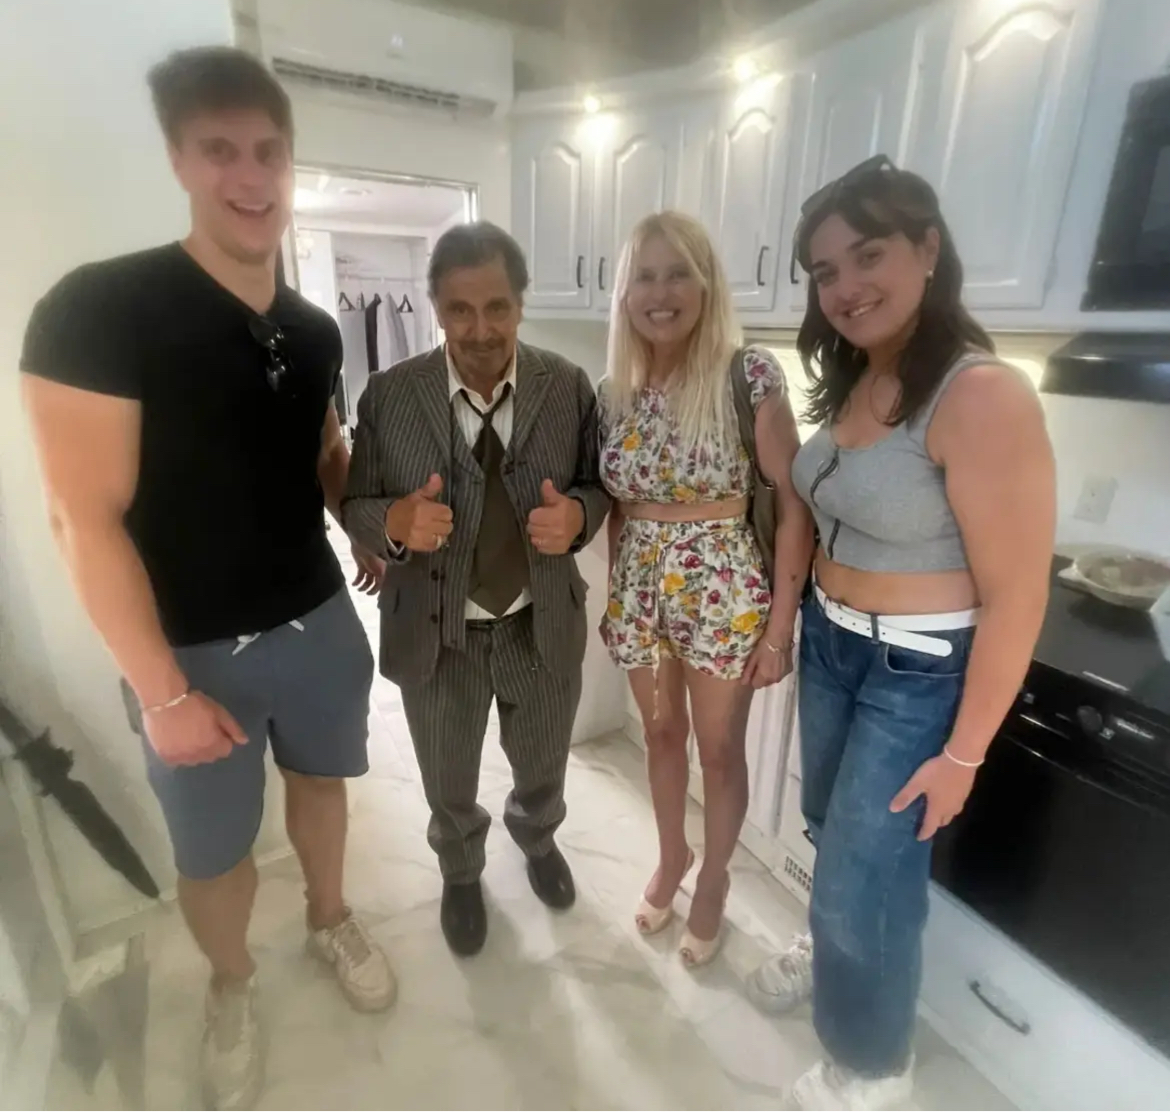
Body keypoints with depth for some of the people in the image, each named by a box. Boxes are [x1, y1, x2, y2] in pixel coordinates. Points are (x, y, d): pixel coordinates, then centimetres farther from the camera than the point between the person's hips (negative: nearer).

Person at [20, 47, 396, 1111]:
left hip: (320, 620, 5)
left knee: (320, 780, 25)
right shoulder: (98, 308, -17)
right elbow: (85, 520, -18)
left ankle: (331, 919, 53)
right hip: (193, 650, -4)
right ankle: (231, 984, 48)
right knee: (213, 851, 16)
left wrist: (373, 527, 2)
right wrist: (164, 695, -17)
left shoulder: (314, 329, 1)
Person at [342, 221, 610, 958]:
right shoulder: (388, 396, -12)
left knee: (544, 770, 26)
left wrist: (576, 515, -26)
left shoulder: (570, 387, -9)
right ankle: (461, 872, 57)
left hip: (543, 626, 1)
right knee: (450, 787, 23)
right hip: (436, 633, 0)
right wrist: (396, 522, -30)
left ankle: (537, 837, 62)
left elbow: (598, 485, -2)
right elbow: (355, 505, -6)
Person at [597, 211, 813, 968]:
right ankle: (672, 856, 47)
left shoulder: (748, 374, -13)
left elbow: (794, 502, -12)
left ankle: (713, 880, 41)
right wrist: (618, 591, 10)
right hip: (639, 590, 4)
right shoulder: (615, 390, 0)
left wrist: (781, 621, -13)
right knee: (662, 735, 21)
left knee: (720, 749, 14)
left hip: (724, 590, -4)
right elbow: (618, 505, 8)